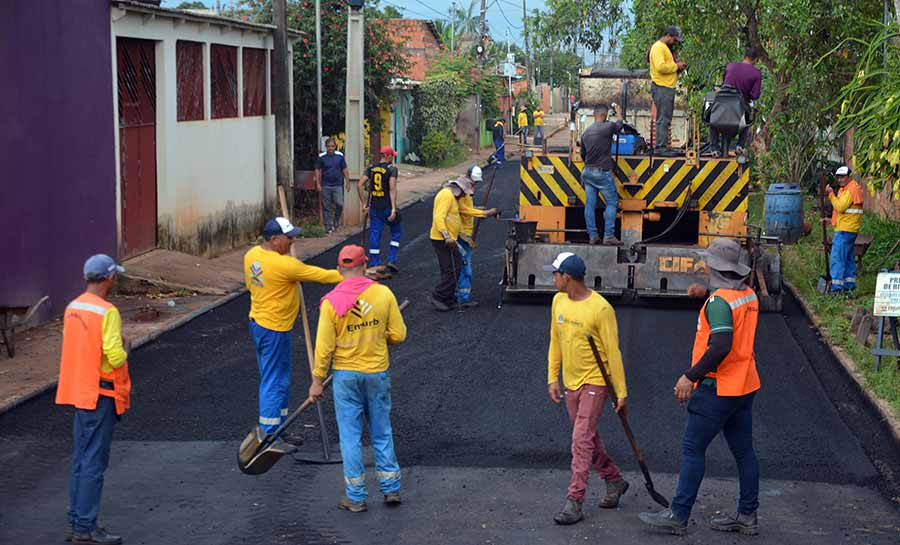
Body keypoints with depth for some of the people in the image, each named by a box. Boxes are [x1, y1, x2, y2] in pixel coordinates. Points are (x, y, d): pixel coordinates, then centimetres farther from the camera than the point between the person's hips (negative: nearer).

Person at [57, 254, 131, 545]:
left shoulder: (72, 308, 8)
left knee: (81, 460, 15)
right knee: (94, 461, -3)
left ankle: (76, 521, 21)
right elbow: (116, 357, -22)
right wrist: (126, 346, -2)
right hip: (100, 394, -8)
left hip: (78, 391, 8)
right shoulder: (107, 312, -18)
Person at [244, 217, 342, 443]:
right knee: (274, 382, -1)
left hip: (258, 321, 9)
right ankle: (269, 437, 5)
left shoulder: (251, 255, 1)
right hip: (274, 329, -9)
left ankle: (277, 430, 28)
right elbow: (321, 275, -17)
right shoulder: (284, 265, -24)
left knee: (279, 380, 19)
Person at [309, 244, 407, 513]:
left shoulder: (331, 302, -12)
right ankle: (391, 489, 22)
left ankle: (356, 497, 12)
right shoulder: (384, 294, -8)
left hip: (345, 375, -2)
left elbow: (325, 346, -10)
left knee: (350, 436, 7)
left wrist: (317, 380, 0)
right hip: (378, 372, 2)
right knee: (382, 433, 16)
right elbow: (398, 335, -4)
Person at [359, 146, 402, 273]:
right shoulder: (392, 169, -8)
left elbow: (360, 185, 0)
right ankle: (392, 260, 6)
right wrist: (394, 209, -20)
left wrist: (364, 204, 6)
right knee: (396, 232, 15)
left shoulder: (371, 168, 7)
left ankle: (374, 265, 7)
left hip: (374, 207, 4)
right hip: (387, 207, -4)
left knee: (375, 234, 7)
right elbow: (392, 189, -18)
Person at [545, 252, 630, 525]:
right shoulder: (558, 301, 3)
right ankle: (615, 481, 35)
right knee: (589, 439, 16)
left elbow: (613, 352, -14)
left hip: (595, 382, -7)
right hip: (570, 382, 7)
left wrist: (621, 392, -12)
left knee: (581, 440, -12)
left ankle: (574, 502, -9)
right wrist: (552, 378, 9)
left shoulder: (601, 308, -19)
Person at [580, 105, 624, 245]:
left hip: (587, 172, 6)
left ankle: (593, 236, 6)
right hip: (602, 173, -6)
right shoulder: (608, 127, -11)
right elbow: (618, 126, 12)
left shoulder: (585, 133, 8)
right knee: (612, 202, 3)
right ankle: (609, 235, -4)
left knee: (590, 204, 6)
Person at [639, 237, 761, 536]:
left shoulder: (719, 301, -19)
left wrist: (690, 376, -22)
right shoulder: (749, 295, 8)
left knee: (692, 448, -2)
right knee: (743, 450, 12)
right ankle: (747, 516, 19)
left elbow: (721, 347, -27)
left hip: (717, 388, -9)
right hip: (744, 386, 9)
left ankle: (679, 515, 1)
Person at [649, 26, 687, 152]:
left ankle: (664, 146, 14)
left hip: (668, 87, 11)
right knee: (663, 119, -11)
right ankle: (660, 148, -10)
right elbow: (660, 67, -23)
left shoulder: (667, 48, 22)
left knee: (666, 119, 11)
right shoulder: (658, 47, -11)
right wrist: (676, 66, -13)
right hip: (661, 88, -11)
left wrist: (678, 68, 6)